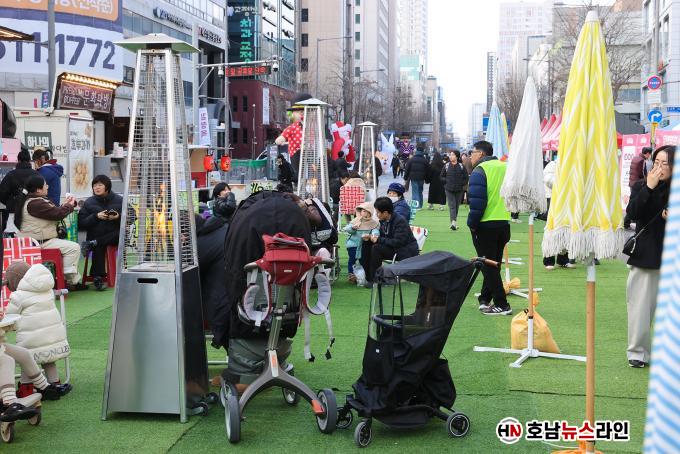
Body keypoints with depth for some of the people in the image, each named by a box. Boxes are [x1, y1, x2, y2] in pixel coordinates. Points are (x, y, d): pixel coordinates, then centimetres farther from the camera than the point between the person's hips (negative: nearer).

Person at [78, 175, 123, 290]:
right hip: (96, 235, 0)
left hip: (113, 236, 1)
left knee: (121, 234, -34)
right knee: (99, 248, -34)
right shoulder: (89, 202, 12)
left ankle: (91, 244, -29)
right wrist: (96, 216, -13)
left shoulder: (119, 200, 10)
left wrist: (119, 217, -16)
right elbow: (81, 223, 1)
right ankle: (97, 279, -33)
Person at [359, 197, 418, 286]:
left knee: (376, 248, -27)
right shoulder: (384, 221, 3)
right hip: (392, 248, 9)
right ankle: (368, 276, 0)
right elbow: (382, 237, 14)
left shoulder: (400, 221, -21)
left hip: (406, 251, -9)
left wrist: (379, 239, -24)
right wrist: (370, 237, -6)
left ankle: (375, 280, -16)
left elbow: (398, 242, -27)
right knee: (366, 244, -1)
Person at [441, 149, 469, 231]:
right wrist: (446, 181, -4)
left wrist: (461, 184, -7)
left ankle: (454, 221, 23)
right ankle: (453, 222, -22)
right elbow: (442, 177, 12)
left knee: (457, 206, 10)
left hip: (459, 190, 1)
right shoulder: (446, 166, 3)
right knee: (452, 206, -11)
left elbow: (466, 178, 5)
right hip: (449, 190, -1)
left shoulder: (461, 166, 1)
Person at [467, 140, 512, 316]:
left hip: (485, 226, -7)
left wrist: (472, 223, -9)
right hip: (504, 223, 7)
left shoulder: (479, 171, -13)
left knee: (488, 266, 0)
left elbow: (477, 202, -18)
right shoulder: (504, 167, 9)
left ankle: (501, 304, -3)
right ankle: (485, 299, 26)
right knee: (494, 264, 17)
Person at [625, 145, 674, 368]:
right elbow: (632, 213, -13)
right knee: (640, 306, 4)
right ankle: (638, 352, 14)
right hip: (644, 256, 0)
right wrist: (649, 188, -17)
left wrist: (672, 218, -12)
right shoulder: (641, 186, 3)